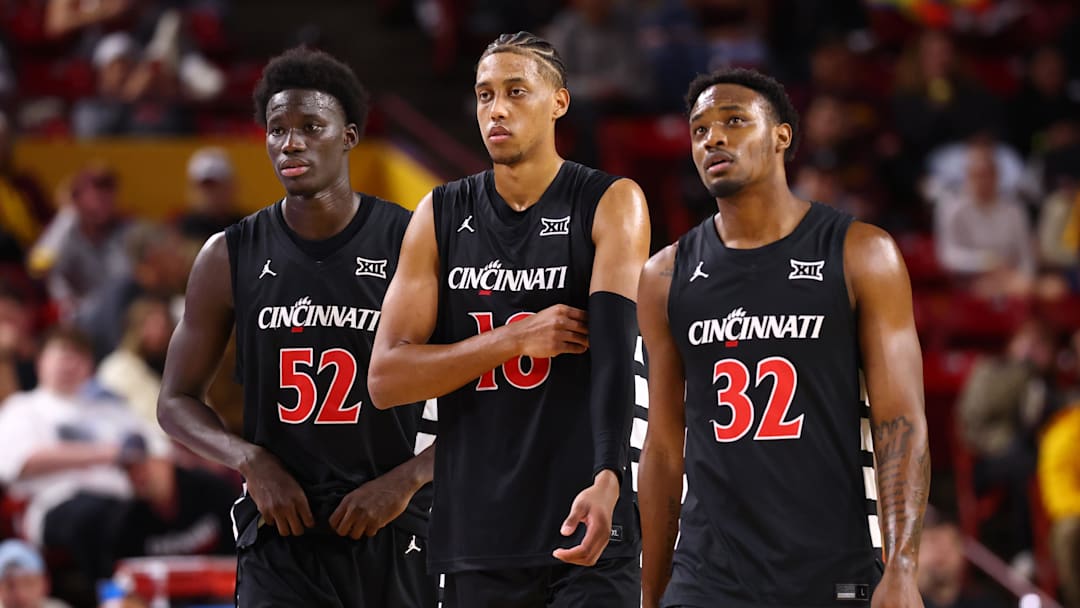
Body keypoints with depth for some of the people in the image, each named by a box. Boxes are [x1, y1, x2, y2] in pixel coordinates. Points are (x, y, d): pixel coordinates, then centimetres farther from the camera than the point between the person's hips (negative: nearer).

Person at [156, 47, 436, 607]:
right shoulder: (230, 257, 2)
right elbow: (176, 401, 9)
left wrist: (407, 479, -13)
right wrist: (250, 460, -9)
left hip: (393, 538, 0)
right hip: (280, 532, 0)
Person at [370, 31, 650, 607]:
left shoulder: (610, 205, -2)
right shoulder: (440, 216, 7)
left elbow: (615, 348, -17)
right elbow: (385, 378, 0)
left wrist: (607, 478, -32)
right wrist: (516, 340, -12)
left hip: (585, 530, -3)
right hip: (476, 537, 3)